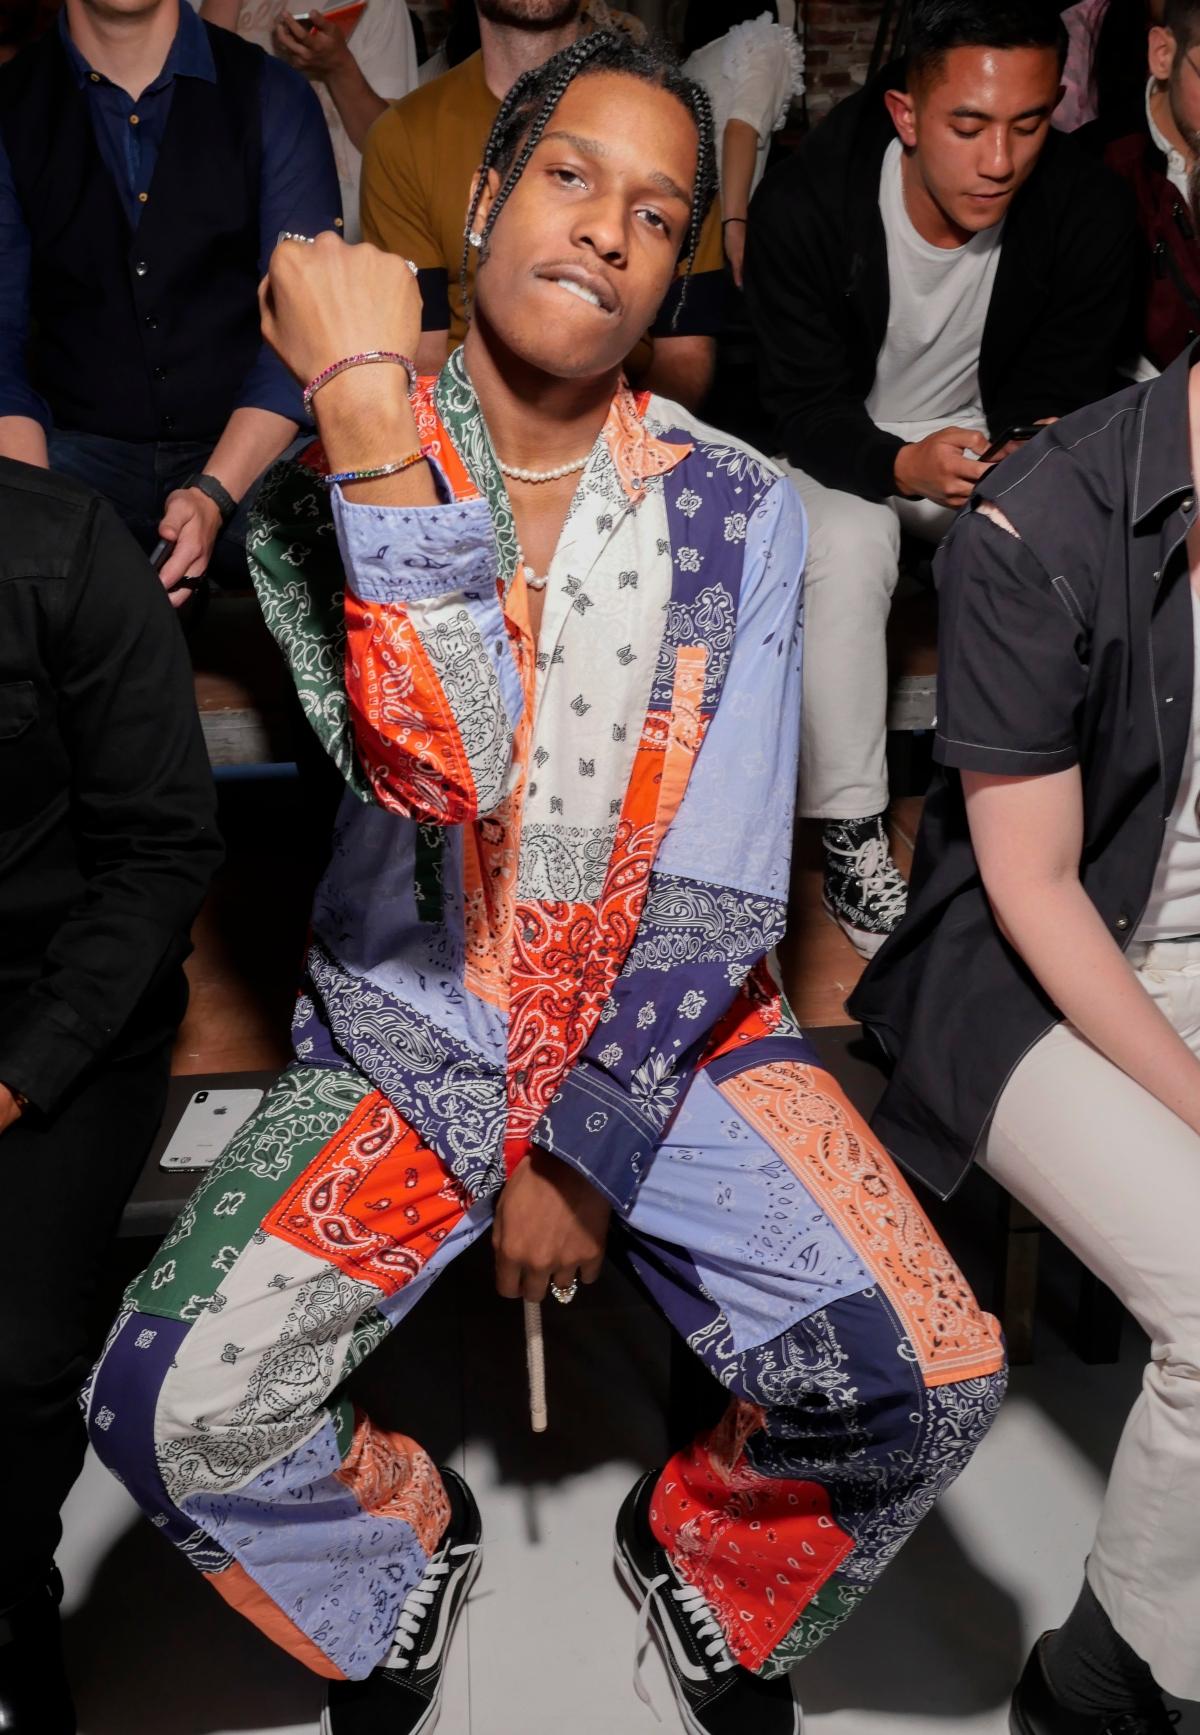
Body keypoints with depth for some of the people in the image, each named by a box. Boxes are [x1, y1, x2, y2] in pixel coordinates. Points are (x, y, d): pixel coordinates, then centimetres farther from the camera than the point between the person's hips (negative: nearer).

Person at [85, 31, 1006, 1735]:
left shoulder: (739, 512, -1)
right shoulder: (325, 491, -3)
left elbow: (723, 886, -5)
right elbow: (443, 769, -21)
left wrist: (586, 1148, -10)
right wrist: (372, 411, -23)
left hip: (675, 1036, 1)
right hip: (410, 1037, 0)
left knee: (933, 1386, -16)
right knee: (166, 1414, -18)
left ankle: (706, 1557, 20)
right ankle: (406, 1542, 19)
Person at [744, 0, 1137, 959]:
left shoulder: (1089, 212, -16)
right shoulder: (802, 206, -23)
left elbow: (1060, 398, -6)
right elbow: (809, 410, -20)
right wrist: (907, 464, -41)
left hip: (992, 444, 3)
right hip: (841, 449, -2)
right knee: (843, 546, -34)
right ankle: (853, 836, -21)